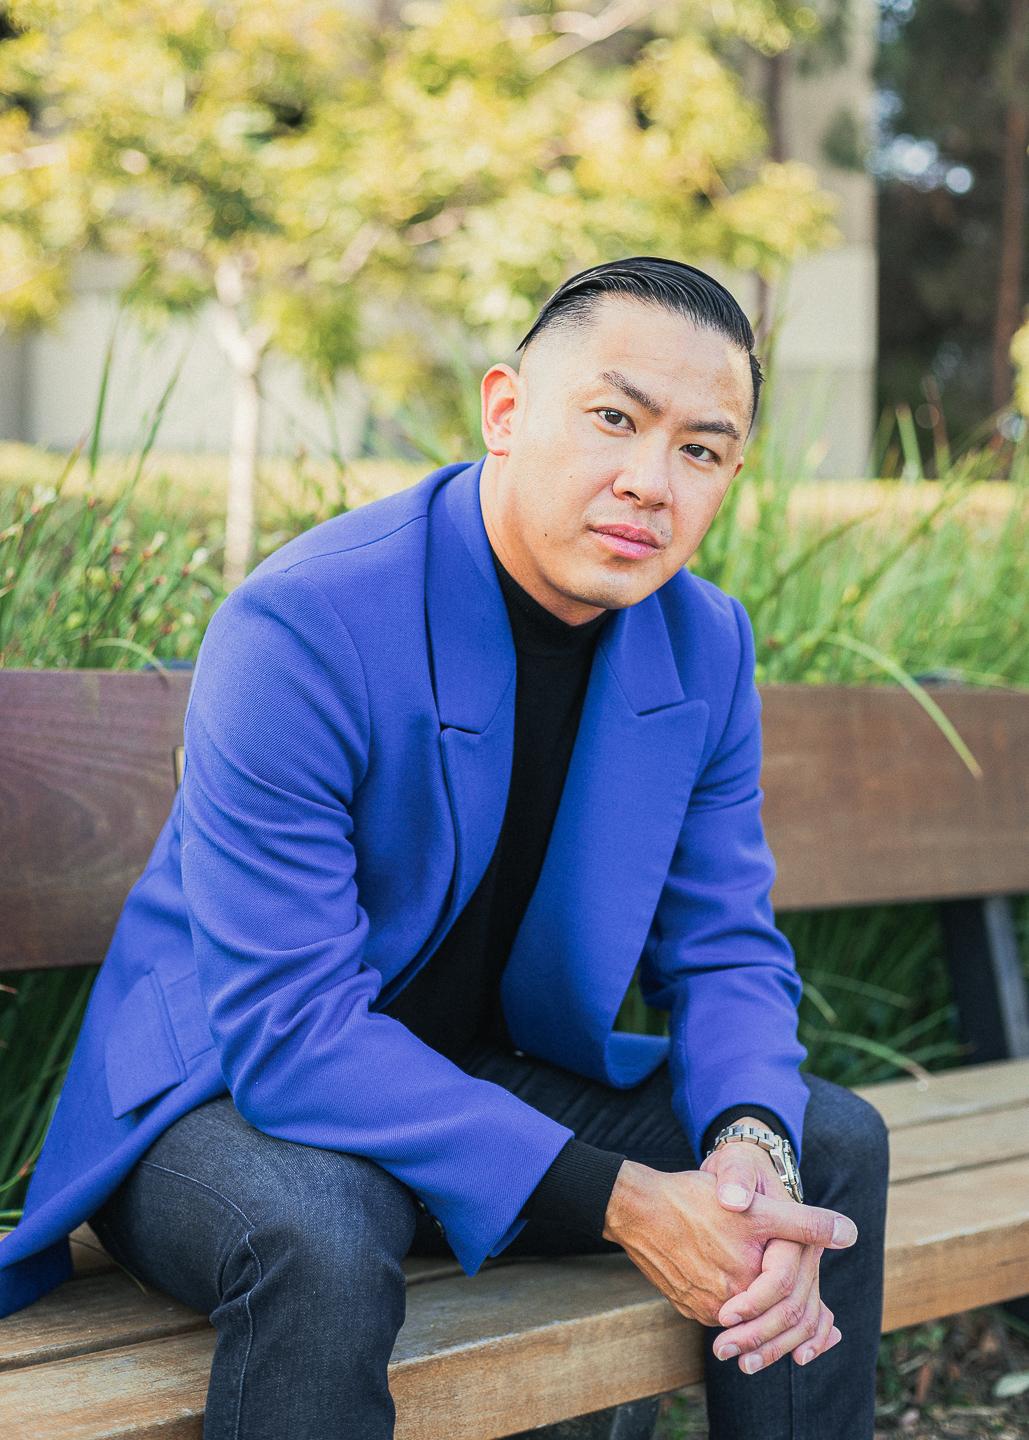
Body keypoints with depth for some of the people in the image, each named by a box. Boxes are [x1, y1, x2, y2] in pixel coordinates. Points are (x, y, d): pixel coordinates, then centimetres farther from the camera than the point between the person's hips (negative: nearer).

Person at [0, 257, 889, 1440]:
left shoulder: (707, 645, -5)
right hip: (228, 1090, -6)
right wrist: (617, 1201, -33)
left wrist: (752, 1144, -23)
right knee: (319, 1239, -38)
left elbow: (726, 950, 1)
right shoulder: (297, 631, -27)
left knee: (830, 1143, -2)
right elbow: (285, 1030, -30)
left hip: (495, 1077, 7)